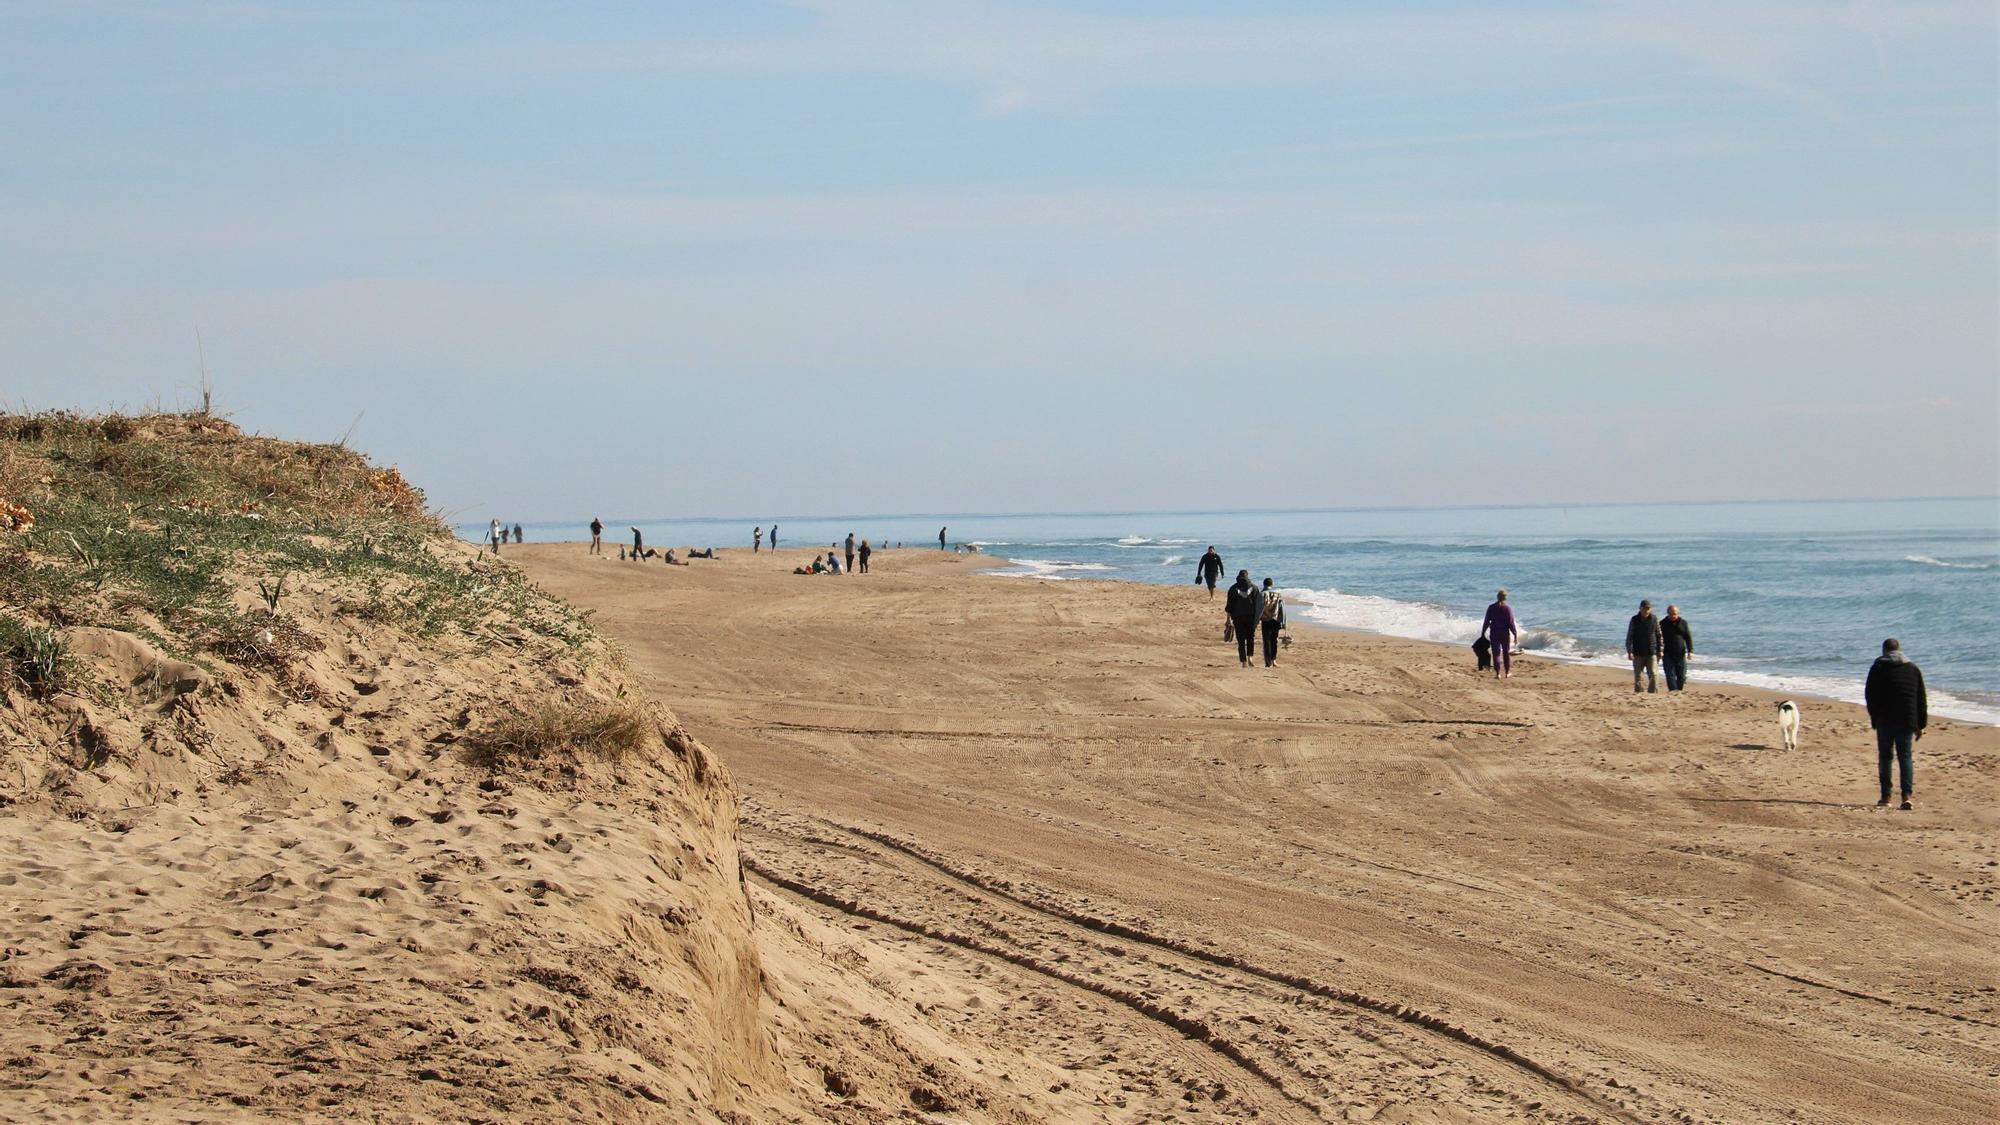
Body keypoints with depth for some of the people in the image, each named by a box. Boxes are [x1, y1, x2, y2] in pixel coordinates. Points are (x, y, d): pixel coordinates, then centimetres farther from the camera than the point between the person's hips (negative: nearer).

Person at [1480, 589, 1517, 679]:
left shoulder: (1491, 608, -2)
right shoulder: (1508, 608, -8)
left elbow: (1486, 622, 0)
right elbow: (1511, 623, -9)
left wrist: (1483, 633, 8)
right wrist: (1515, 634, -1)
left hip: (1494, 633, 1)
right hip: (1505, 633, -1)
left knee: (1496, 653, 1)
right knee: (1506, 653, 14)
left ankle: (1498, 673, -7)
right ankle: (1507, 672, 22)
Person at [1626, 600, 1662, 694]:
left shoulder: (1654, 620, 2)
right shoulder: (1634, 620, -1)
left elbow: (1659, 636, 9)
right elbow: (1629, 637, 1)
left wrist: (1660, 651, 5)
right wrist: (1629, 652, -6)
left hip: (1652, 653, 0)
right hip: (1638, 654, 0)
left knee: (1653, 675, -9)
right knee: (1637, 676, 5)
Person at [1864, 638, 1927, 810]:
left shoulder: (1877, 668, 1)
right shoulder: (1914, 669, 11)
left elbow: (1869, 695, 1)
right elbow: (1922, 700, 11)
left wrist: (1874, 716, 15)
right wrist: (1921, 725, 15)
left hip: (1884, 720, -2)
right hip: (1907, 721, 2)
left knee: (1885, 757, 7)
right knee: (1906, 757, 5)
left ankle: (1886, 797, 4)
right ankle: (1907, 796, -10)